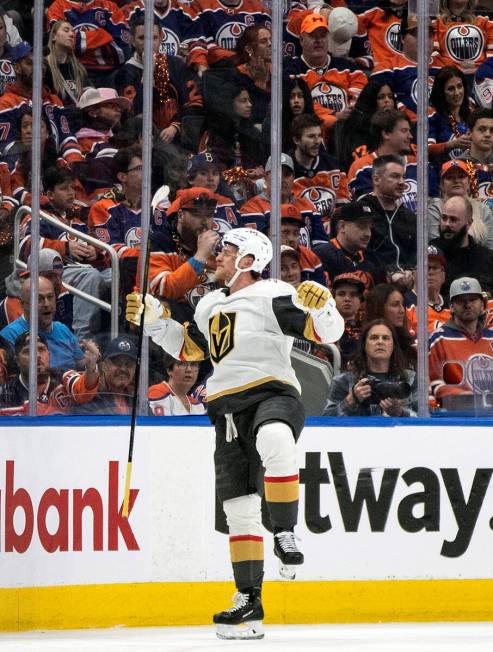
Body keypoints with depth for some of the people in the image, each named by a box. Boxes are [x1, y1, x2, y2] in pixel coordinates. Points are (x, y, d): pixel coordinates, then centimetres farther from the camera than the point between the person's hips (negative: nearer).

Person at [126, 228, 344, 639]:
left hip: (273, 394, -7)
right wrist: (154, 321, 20)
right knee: (238, 508, 6)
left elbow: (330, 331, -13)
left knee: (274, 443, -43)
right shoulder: (211, 305, 17)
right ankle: (249, 604, 13)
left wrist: (321, 305, -32)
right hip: (229, 412, 7)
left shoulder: (274, 296, -6)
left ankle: (286, 535, -32)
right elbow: (187, 347, 31)